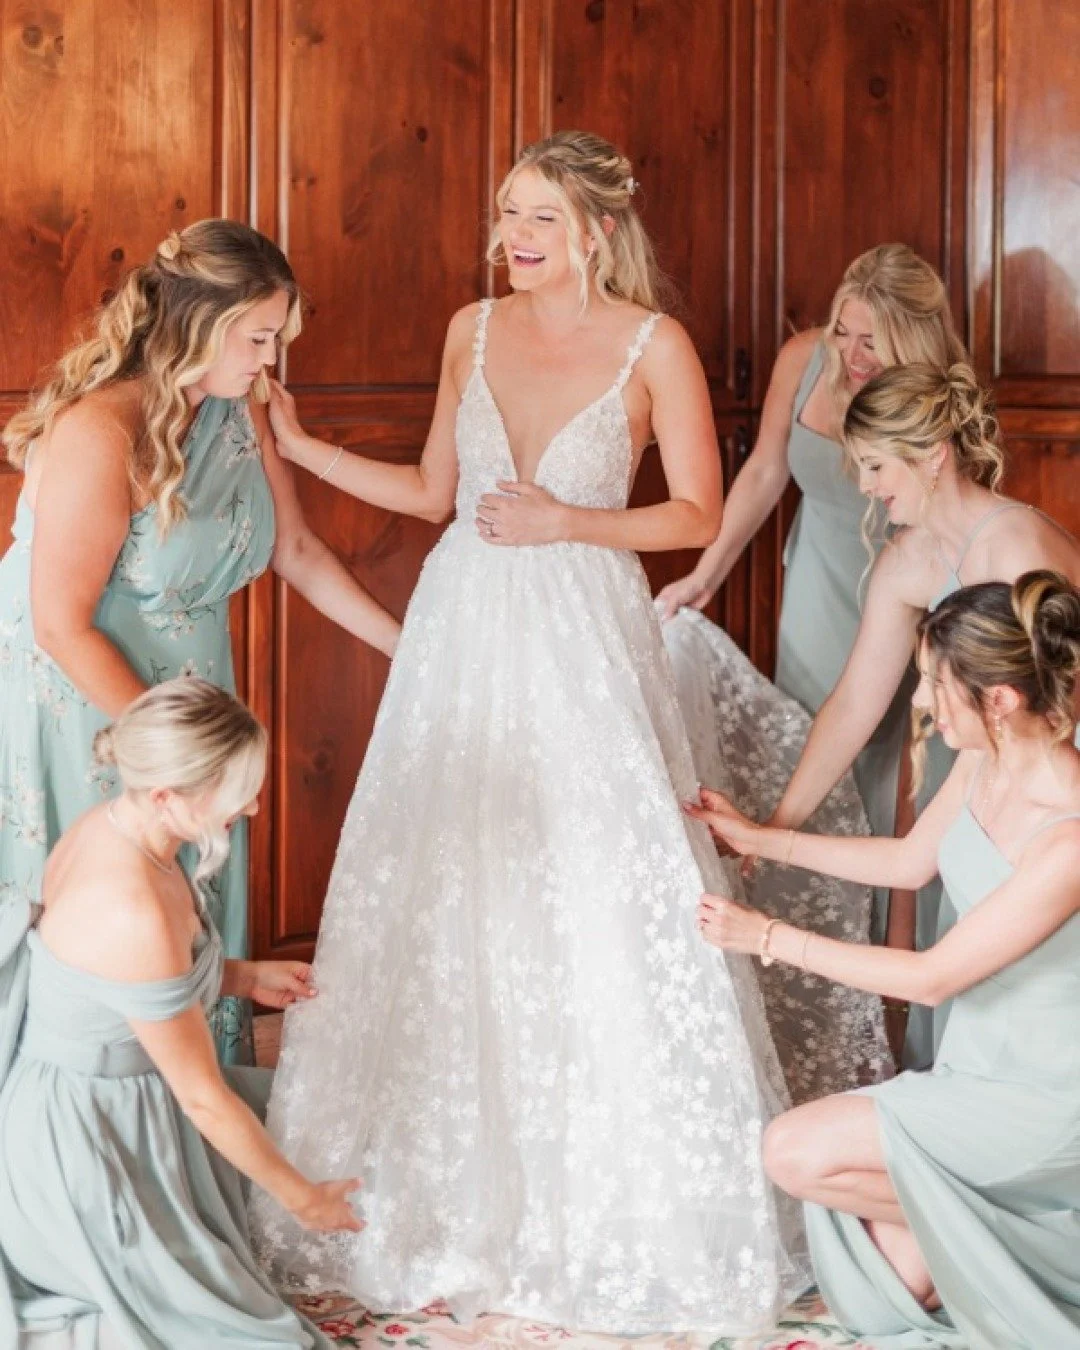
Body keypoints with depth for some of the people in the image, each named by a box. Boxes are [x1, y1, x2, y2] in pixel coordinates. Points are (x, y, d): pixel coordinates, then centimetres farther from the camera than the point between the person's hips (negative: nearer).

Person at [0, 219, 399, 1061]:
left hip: (184, 683, 7)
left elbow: (296, 549, 11)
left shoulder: (240, 412, -2)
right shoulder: (100, 433, -25)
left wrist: (407, 649, 11)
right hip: (77, 699, -7)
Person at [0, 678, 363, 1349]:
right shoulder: (136, 913, -34)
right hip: (81, 1150, -9)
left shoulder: (108, 825, -7)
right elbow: (204, 1097, -22)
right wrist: (302, 1198, -9)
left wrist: (244, 976, 8)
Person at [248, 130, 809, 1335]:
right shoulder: (474, 329, 8)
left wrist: (568, 522, -14)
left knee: (602, 902, -4)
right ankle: (453, 1183, 20)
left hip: (582, 637, -4)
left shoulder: (653, 345, -6)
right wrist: (297, 445, 9)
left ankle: (620, 1205, 11)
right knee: (444, 898, 6)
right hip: (465, 633, 4)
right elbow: (434, 491, 14)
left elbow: (699, 515, -3)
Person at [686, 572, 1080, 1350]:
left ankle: (975, 1232, 1)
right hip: (983, 1063, 8)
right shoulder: (988, 760, -6)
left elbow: (933, 977, -23)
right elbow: (911, 860, 15)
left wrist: (770, 938, -16)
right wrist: (762, 839, 16)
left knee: (799, 1153, -16)